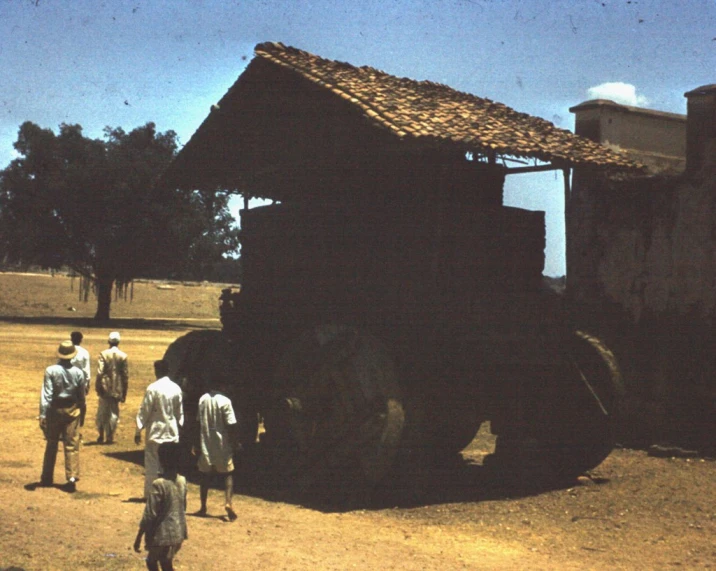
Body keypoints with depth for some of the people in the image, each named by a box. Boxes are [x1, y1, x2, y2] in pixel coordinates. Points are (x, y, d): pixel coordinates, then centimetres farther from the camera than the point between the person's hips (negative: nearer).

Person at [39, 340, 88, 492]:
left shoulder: (51, 371, -11)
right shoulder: (78, 372, -4)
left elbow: (46, 394, -14)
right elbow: (82, 396, 4)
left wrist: (43, 414, -12)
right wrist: (82, 413, 17)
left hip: (55, 410, 0)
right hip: (72, 410, 0)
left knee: (51, 444, 14)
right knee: (72, 445, 2)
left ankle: (47, 478, 24)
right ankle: (72, 477, -9)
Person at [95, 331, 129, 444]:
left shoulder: (103, 354, -7)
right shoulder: (123, 356, -2)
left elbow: (100, 372, -13)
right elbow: (125, 375, 0)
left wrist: (98, 387, -4)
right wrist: (124, 392, 8)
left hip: (105, 388, -1)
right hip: (117, 389, 1)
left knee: (102, 411, 13)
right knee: (114, 412, 9)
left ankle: (101, 435, 14)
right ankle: (110, 437, 8)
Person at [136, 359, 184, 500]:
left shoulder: (153, 388, -13)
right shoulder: (176, 388, 2)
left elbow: (144, 411, -10)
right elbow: (180, 412, 10)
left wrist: (138, 431, -3)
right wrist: (179, 427, 21)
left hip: (156, 432, -4)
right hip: (172, 432, 4)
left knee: (152, 464, 3)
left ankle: (149, 493, 6)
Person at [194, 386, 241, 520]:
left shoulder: (203, 399, 0)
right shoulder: (225, 401, -13)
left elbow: (198, 423, 5)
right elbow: (231, 425, -14)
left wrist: (197, 444, 13)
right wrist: (235, 442, -2)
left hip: (205, 444, 3)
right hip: (222, 444, -3)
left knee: (205, 475, 13)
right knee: (228, 473, 6)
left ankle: (203, 507, 15)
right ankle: (228, 502, -13)